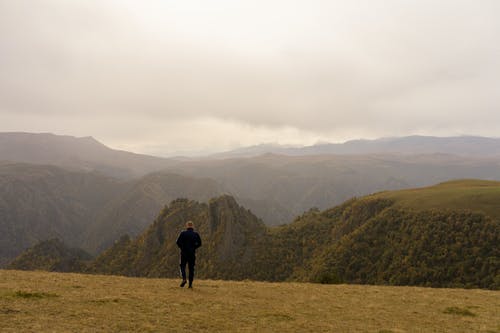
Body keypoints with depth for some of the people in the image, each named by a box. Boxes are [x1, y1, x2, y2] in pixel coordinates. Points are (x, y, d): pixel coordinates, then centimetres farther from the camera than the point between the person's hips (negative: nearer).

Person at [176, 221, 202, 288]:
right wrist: (194, 247, 11)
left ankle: (184, 279, -14)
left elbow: (178, 242, -7)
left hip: (184, 253, -1)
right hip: (192, 253, 1)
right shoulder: (196, 234, 2)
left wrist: (182, 247, 9)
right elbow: (199, 243, -1)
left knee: (182, 266, 10)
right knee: (191, 268, 8)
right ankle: (190, 283, 6)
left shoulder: (183, 233, -3)